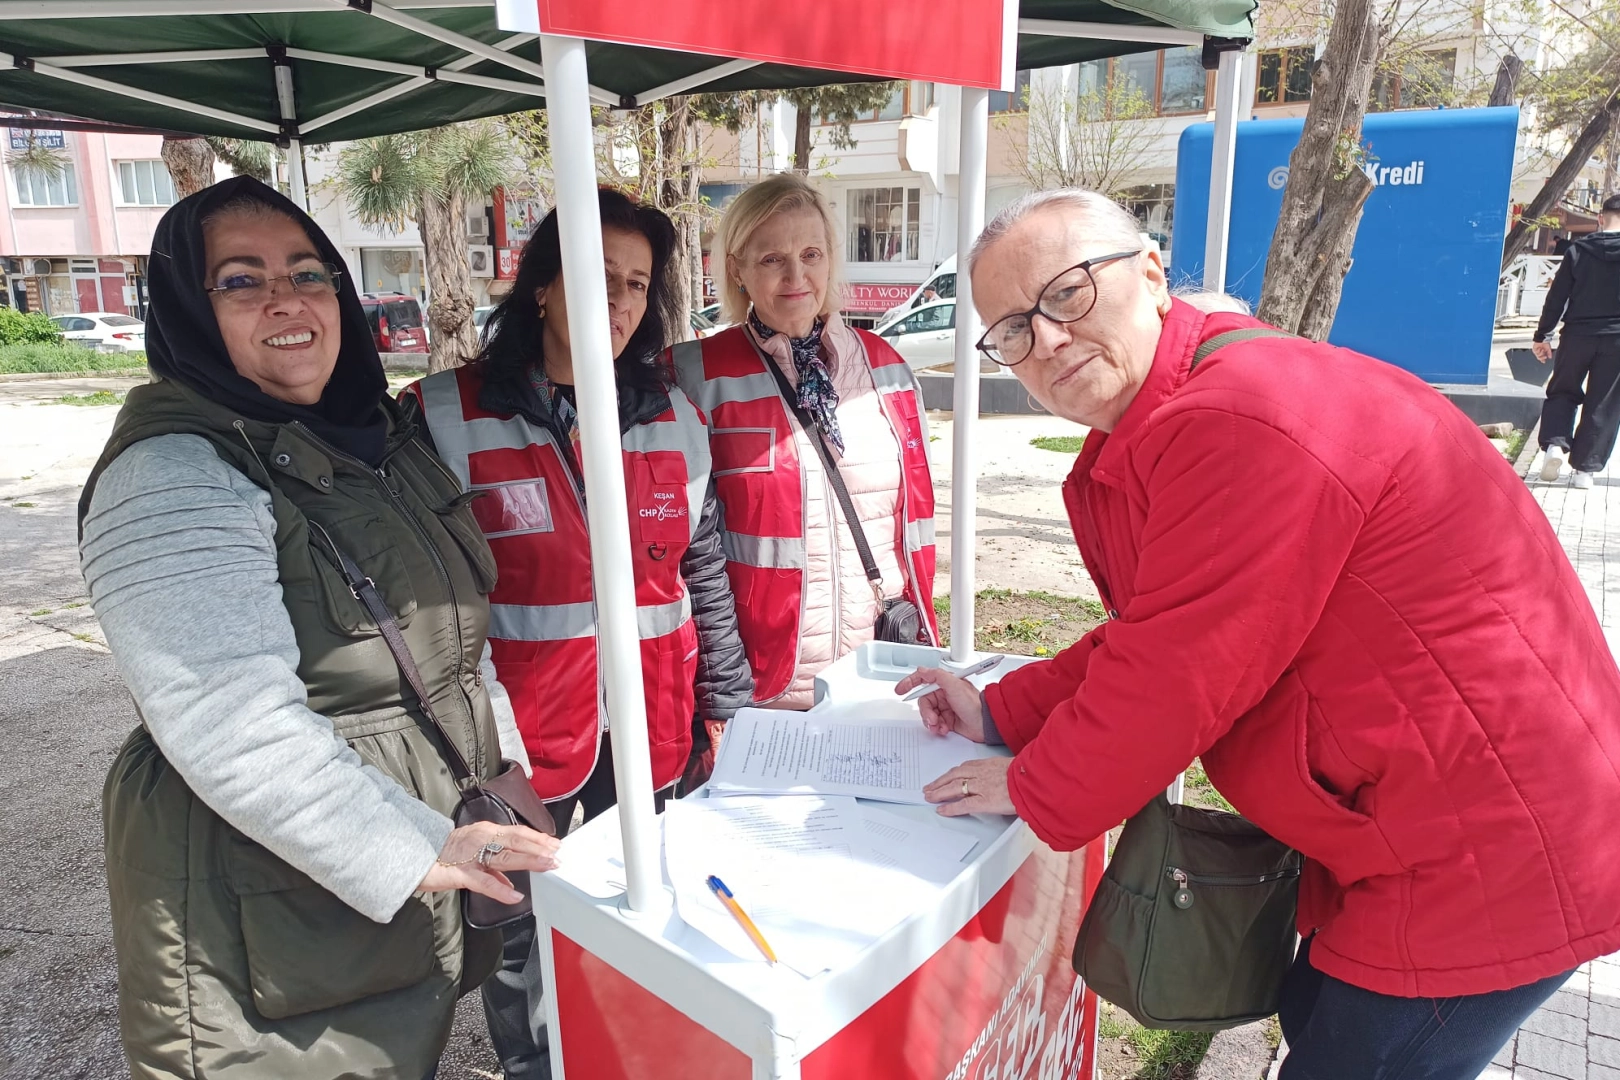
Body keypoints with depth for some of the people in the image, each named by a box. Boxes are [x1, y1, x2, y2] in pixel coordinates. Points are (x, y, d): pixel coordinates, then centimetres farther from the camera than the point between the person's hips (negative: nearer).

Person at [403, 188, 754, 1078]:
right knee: (518, 947, 14)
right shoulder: (446, 420, -7)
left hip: (652, 734, 3)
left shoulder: (676, 420, 4)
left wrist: (726, 706, 9)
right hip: (513, 740, -3)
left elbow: (706, 577, 9)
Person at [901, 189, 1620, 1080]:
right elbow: (1148, 638, 11)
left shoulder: (1240, 421, -28)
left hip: (1483, 858, -10)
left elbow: (1180, 673, -27)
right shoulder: (1139, 444, 6)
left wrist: (1033, 790, -12)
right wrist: (1000, 715, 5)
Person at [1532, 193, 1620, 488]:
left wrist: (1541, 335, 5)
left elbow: (1556, 297, -1)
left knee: (1562, 392, 16)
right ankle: (1584, 468, 5)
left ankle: (1556, 444, -7)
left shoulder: (1578, 250, 0)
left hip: (1577, 336, 0)